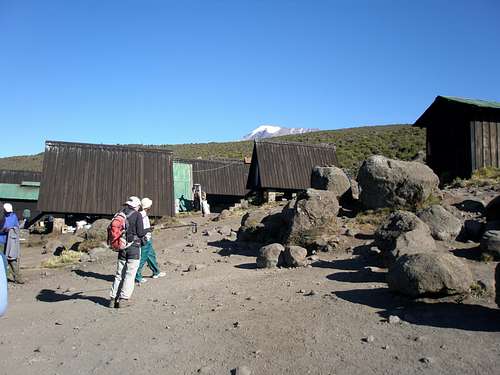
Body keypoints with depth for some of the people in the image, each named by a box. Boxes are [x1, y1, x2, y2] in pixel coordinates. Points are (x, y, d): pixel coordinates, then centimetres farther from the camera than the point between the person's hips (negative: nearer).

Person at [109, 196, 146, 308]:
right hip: (134, 247, -5)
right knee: (130, 274, 0)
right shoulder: (137, 215, -8)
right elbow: (140, 233, -10)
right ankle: (124, 299, -2)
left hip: (122, 247, 5)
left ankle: (113, 299, 12)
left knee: (119, 274, 12)